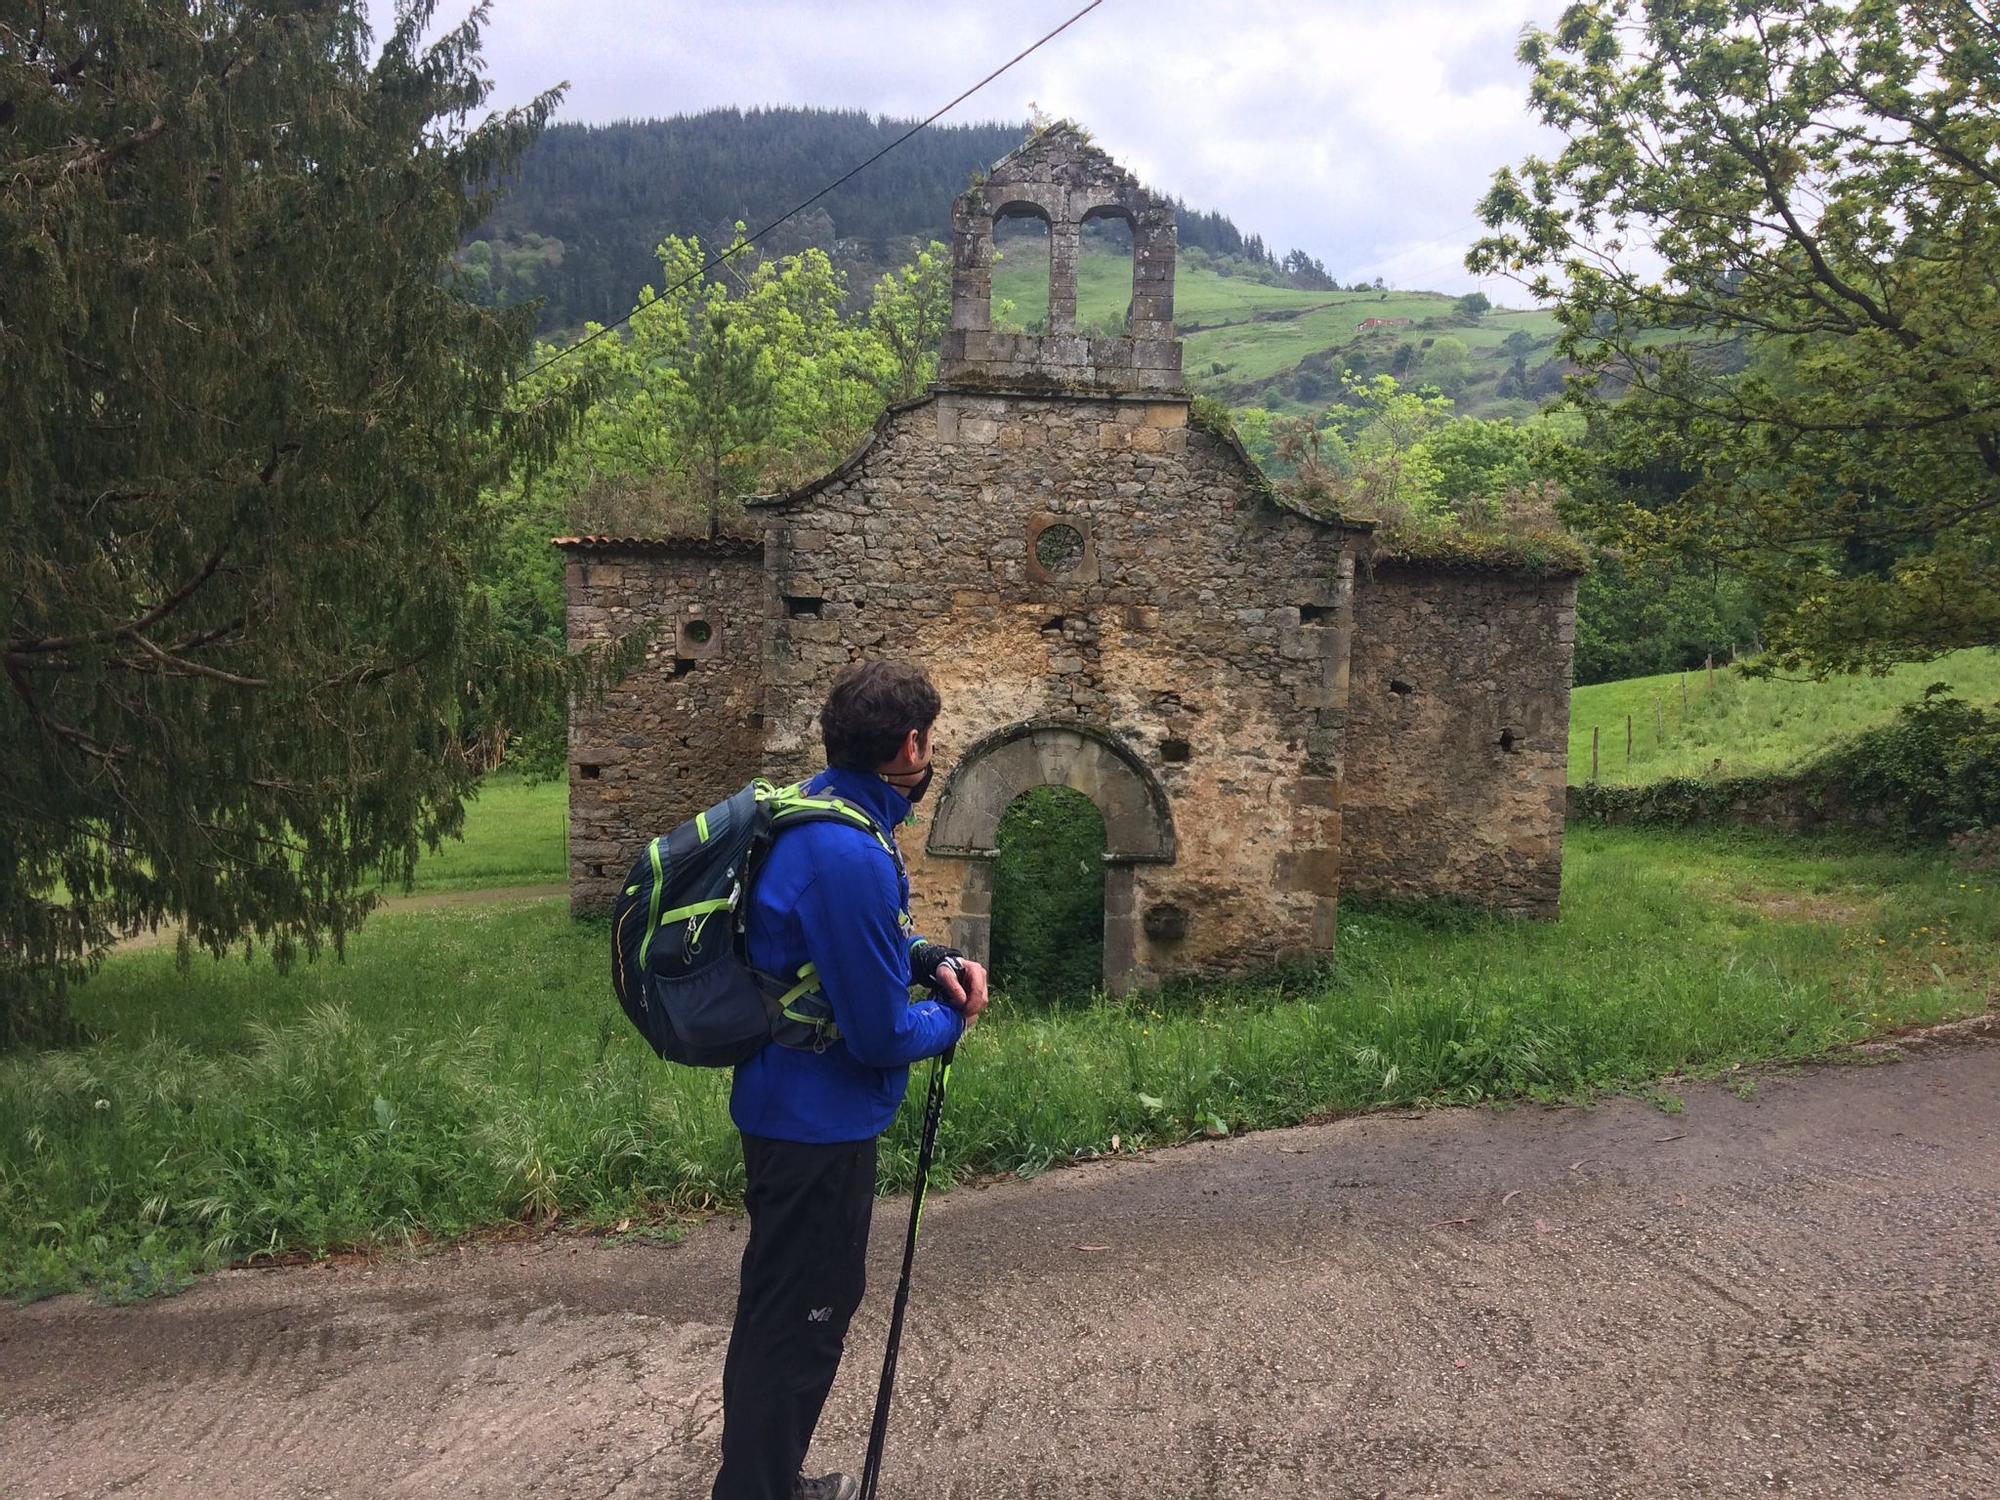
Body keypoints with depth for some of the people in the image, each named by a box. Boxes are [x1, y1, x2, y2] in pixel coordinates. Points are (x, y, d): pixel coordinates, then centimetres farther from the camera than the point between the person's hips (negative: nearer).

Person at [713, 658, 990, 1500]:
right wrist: (951, 1019, -4)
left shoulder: (826, 807, 2)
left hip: (799, 1108, 10)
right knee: (795, 1324, 6)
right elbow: (883, 1035, -24)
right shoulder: (849, 856, -30)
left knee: (799, 1309, 25)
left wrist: (933, 962, 1)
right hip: (819, 1123, -10)